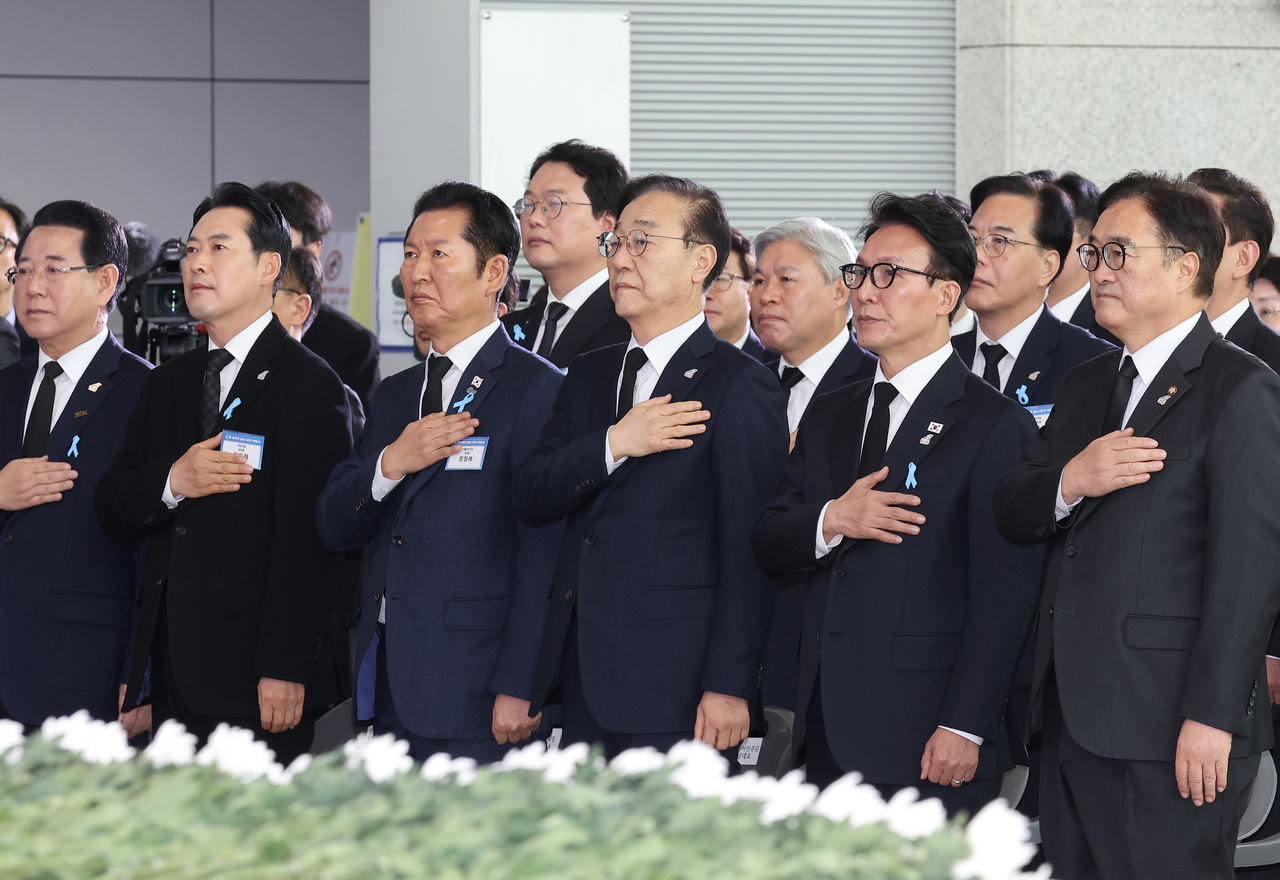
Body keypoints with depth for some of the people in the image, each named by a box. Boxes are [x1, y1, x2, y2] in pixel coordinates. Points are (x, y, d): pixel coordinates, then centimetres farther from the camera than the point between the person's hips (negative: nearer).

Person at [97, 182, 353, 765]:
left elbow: (308, 540, -13)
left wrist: (284, 671, -19)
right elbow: (113, 513, 13)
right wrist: (170, 482, -9)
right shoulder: (168, 384, 18)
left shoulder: (309, 385, -6)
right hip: (174, 676, 6)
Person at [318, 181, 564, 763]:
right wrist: (390, 464, -6)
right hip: (390, 699, 7)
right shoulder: (395, 395, 19)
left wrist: (517, 689, -17)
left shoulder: (536, 389, -6)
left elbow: (542, 558, -12)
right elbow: (335, 528, 14)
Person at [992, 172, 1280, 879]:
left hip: (1168, 729, -8)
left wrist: (1213, 715, -20)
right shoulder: (1087, 384, 20)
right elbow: (1010, 515, 15)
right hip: (1070, 717, 8)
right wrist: (1069, 483, -8)